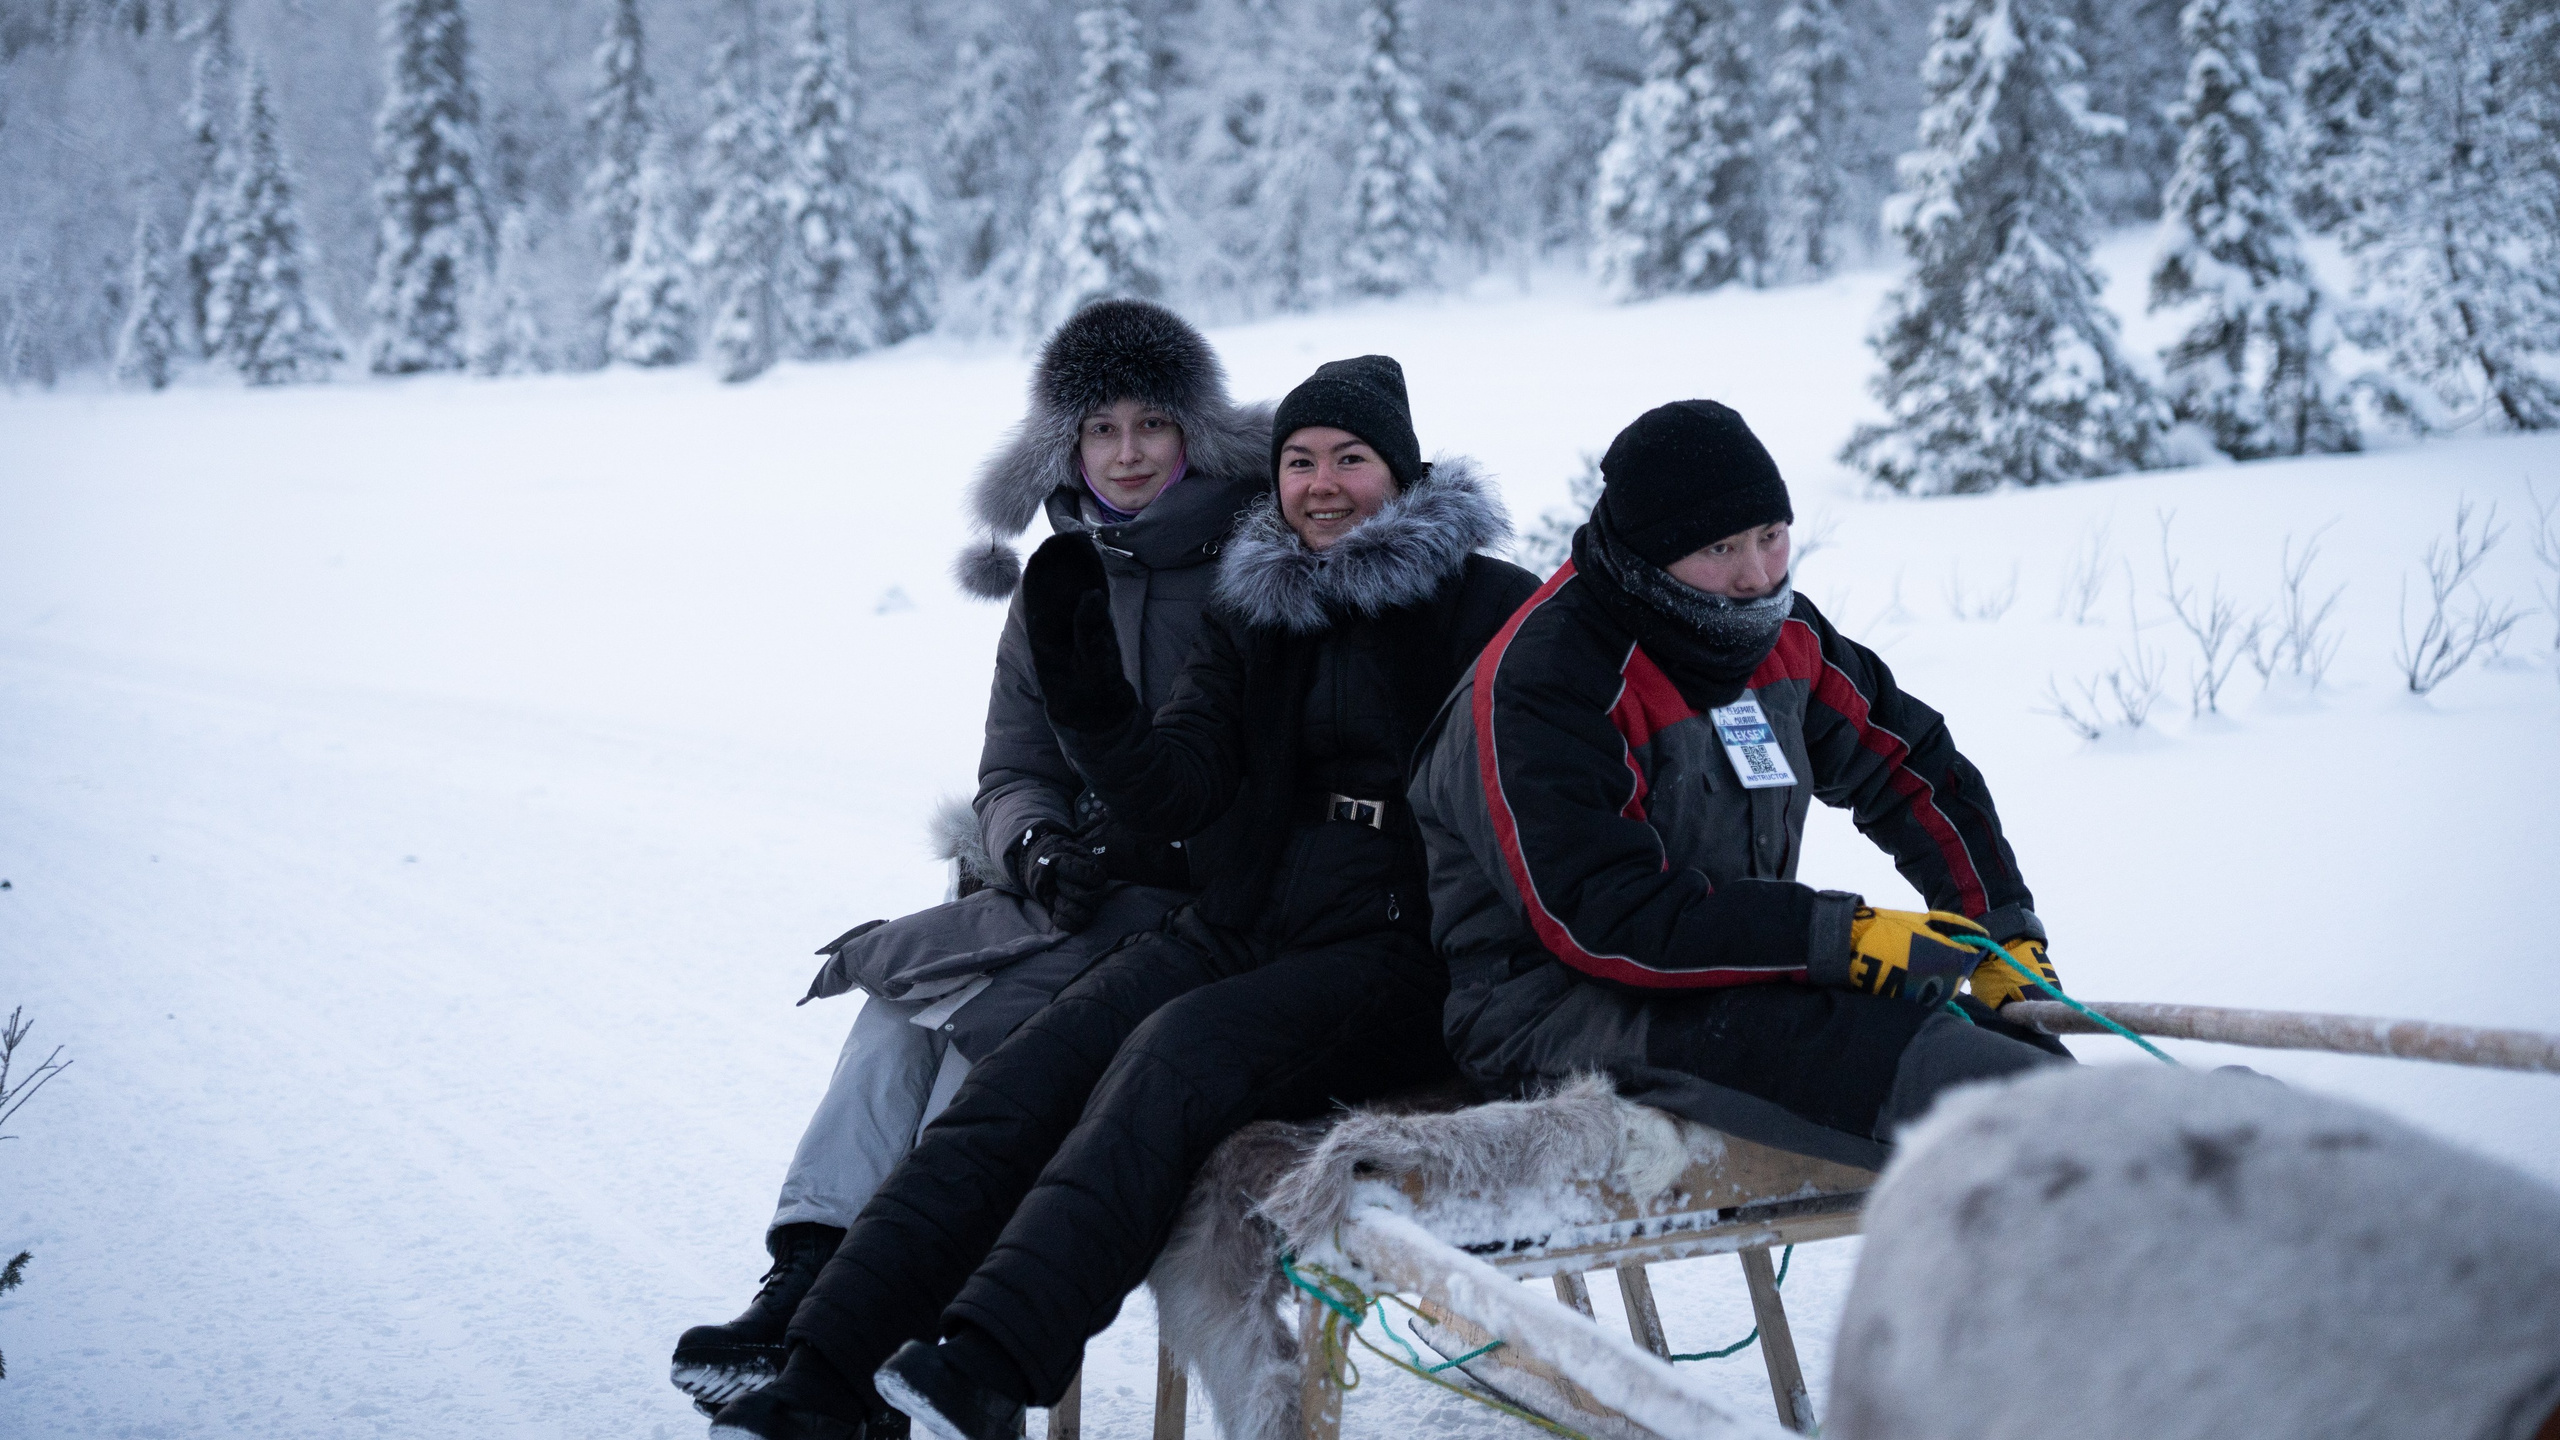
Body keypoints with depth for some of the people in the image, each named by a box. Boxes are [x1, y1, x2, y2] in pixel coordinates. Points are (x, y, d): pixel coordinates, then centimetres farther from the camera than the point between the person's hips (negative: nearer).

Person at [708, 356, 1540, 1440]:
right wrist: (1083, 689, -9)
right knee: (1029, 1068, -20)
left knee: (1175, 1048, -33)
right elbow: (1174, 796, 6)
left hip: (1395, 955, -5)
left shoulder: (1492, 610, 2)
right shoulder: (1251, 614, 16)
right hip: (1235, 931, 5)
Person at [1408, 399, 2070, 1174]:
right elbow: (1605, 920, -26)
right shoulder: (1538, 689, -18)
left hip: (1742, 977, 8)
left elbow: (1913, 767, 18)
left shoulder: (1779, 633, 6)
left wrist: (2004, 931, 9)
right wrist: (1842, 940, -27)